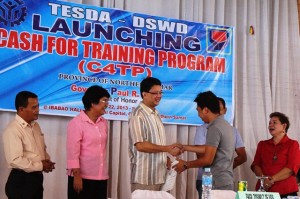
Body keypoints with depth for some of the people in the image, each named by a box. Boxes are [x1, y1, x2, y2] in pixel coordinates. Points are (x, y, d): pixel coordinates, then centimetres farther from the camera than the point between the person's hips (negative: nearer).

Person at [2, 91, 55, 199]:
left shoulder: (35, 125, 10)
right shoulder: (13, 130, -18)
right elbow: (15, 160, -25)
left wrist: (47, 161, 0)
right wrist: (40, 166, -17)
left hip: (37, 177, 8)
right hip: (21, 181, -8)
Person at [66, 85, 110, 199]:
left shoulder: (103, 123, 10)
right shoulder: (77, 123, -9)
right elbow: (72, 151, -12)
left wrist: (104, 172, 16)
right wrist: (76, 175, -16)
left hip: (101, 177, 6)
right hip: (83, 177, -6)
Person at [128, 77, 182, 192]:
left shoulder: (155, 114, 14)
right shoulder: (138, 115, -12)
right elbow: (140, 145, -20)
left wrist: (167, 159, 10)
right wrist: (168, 149, -17)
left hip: (158, 175, 8)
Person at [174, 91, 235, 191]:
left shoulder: (214, 128, -16)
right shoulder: (225, 125, 13)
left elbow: (207, 160, -18)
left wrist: (185, 165, -3)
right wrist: (184, 147, 26)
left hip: (219, 184, -9)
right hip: (226, 181, 9)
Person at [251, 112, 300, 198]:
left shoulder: (292, 144, 3)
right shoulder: (262, 144, 15)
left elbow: (292, 168, -9)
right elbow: (256, 165, 5)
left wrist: (271, 179, -16)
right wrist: (263, 178, -15)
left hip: (286, 192, -3)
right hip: (264, 190, 3)